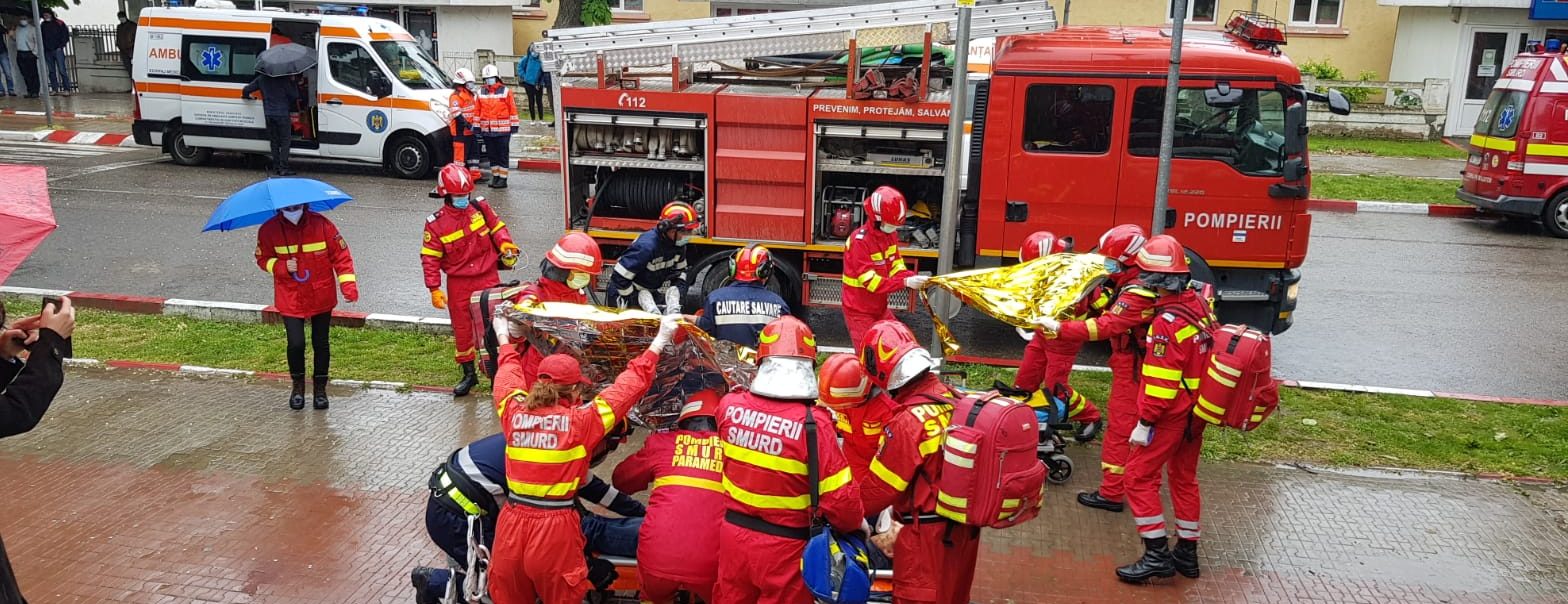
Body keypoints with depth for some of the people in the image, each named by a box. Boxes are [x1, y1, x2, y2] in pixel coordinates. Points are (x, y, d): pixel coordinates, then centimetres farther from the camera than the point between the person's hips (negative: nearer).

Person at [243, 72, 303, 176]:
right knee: (285, 141, 0)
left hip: (268, 115, 5)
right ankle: (283, 168, -7)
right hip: (282, 114, -5)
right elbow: (294, 96, -5)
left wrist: (247, 96, 31)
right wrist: (293, 81, 8)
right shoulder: (284, 79, -6)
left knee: (274, 141, 13)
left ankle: (276, 167, 13)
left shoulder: (261, 78, 8)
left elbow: (246, 89, 10)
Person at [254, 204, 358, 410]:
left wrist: (348, 285, -13)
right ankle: (298, 385, 19)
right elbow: (262, 258, 5)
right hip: (290, 298, 0)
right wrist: (282, 267, -17)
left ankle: (320, 387, 26)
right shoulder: (269, 229, -7)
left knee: (321, 343, 8)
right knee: (296, 343, -8)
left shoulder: (321, 224, -10)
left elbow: (341, 255, -5)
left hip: (321, 297, 0)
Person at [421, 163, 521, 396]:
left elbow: (496, 226, 13)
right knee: (462, 329, 8)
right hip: (458, 283, 0)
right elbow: (430, 258, -4)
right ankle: (468, 373, 22)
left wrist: (505, 243, -8)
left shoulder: (480, 207, -1)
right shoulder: (436, 223, -6)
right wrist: (434, 289, -9)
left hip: (488, 277, 1)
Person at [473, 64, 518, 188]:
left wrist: (514, 125, -2)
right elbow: (476, 111, 9)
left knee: (502, 155, -1)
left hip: (503, 130, -4)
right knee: (492, 155, 11)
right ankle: (495, 177, 21)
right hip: (487, 130, 4)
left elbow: (513, 109, -1)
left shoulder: (506, 91, -1)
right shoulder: (480, 93, 8)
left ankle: (503, 178, 3)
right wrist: (477, 127, 6)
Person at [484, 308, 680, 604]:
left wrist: (504, 341, 40)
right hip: (555, 527, -4)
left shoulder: (514, 413, 0)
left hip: (511, 522, 4)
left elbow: (509, 377, 21)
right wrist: (660, 341, 8)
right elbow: (630, 384, -3)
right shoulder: (581, 420, -9)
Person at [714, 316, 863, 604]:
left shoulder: (730, 406, -10)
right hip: (784, 547, -4)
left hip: (733, 534, 4)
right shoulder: (813, 424, -25)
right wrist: (855, 523, -1)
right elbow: (841, 500, -23)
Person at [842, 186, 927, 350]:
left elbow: (896, 266, 2)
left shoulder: (890, 234, 1)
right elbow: (870, 281, -27)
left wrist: (913, 278, -19)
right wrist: (905, 282, -32)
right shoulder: (859, 240, -24)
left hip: (880, 308, 8)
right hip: (859, 312, -8)